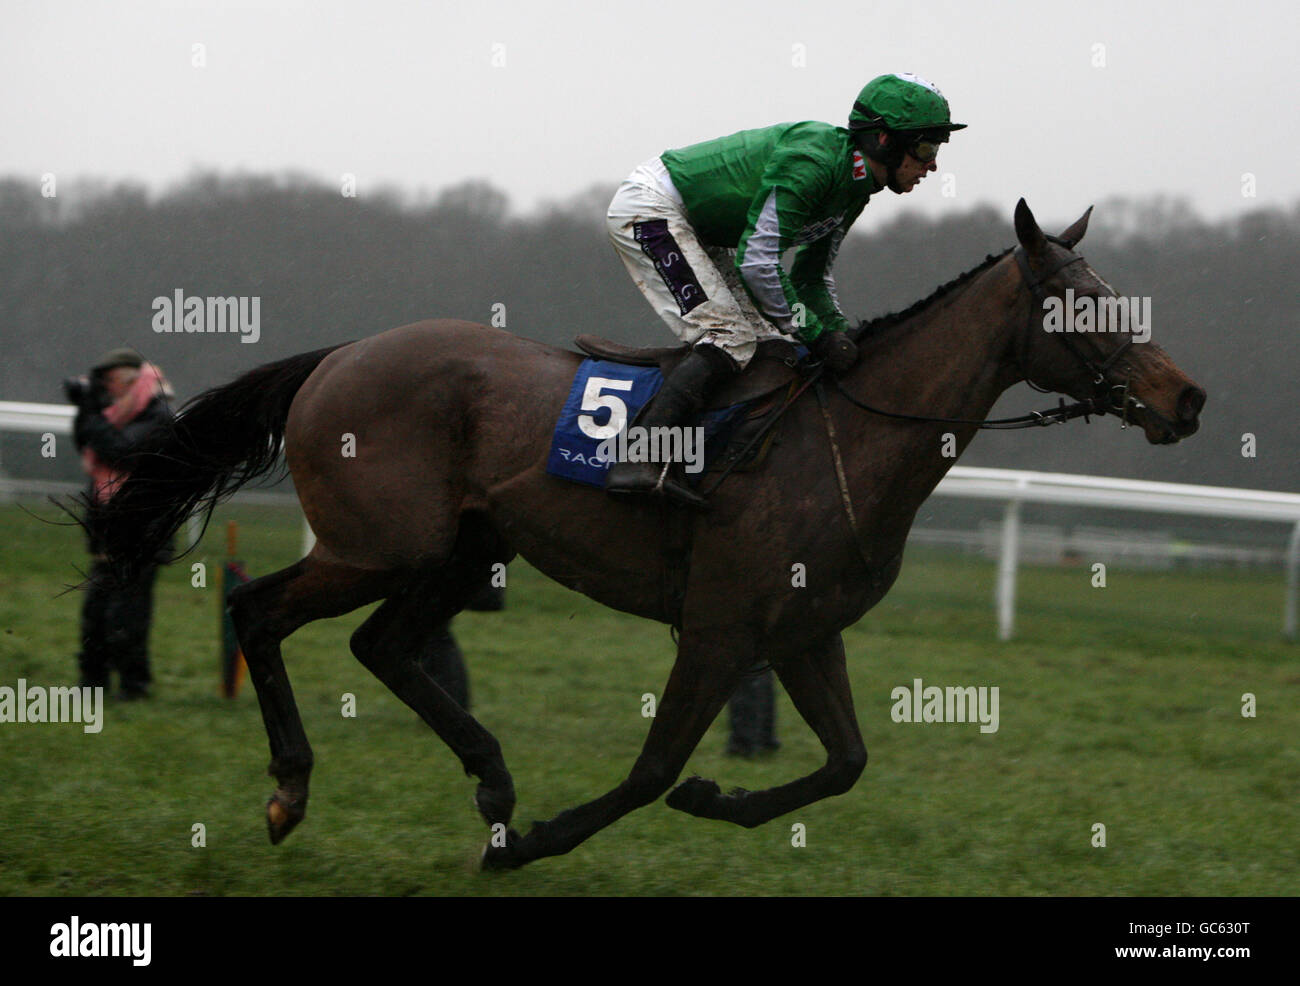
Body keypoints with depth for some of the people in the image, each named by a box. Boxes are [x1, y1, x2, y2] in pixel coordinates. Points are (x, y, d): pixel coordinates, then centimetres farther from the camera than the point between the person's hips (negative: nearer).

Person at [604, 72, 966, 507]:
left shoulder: (855, 185, 4)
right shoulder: (812, 159, -27)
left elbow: (812, 277, 14)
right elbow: (758, 262, -29)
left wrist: (841, 336, -1)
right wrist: (816, 334, -22)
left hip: (694, 229, 10)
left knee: (765, 341, 4)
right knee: (731, 339, -20)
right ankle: (637, 461, -31)